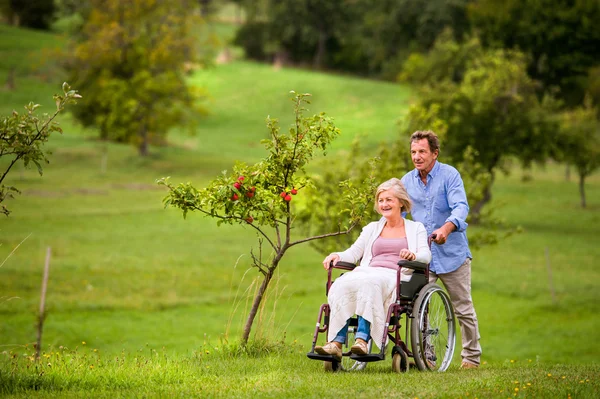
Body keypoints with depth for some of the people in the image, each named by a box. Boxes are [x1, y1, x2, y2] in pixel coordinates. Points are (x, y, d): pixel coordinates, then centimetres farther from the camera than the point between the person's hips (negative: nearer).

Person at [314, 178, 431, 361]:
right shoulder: (372, 228, 31)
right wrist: (337, 256, -2)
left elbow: (426, 255, 4)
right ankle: (336, 343, -42)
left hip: (396, 277, -4)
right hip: (369, 273, 4)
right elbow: (354, 252, 21)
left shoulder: (416, 228, 19)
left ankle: (362, 339, -49)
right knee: (341, 285, -31)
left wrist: (413, 255, -21)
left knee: (369, 283, -39)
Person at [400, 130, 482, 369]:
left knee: (463, 308, 6)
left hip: (452, 253, -4)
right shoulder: (407, 181, 6)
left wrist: (447, 228, -40)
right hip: (421, 256, 4)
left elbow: (461, 207, -21)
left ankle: (471, 356, 19)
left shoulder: (449, 175, -9)